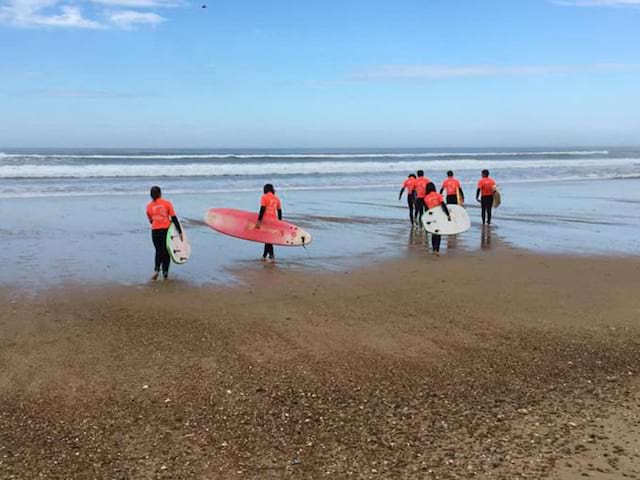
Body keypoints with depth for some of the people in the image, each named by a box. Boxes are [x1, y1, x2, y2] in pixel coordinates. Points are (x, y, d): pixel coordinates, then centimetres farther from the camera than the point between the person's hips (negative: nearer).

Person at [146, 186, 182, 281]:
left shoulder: (149, 206, 4)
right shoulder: (167, 203, -2)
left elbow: (150, 220, 10)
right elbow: (174, 218, -6)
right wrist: (180, 232, -5)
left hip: (155, 231, 1)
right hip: (166, 230, -1)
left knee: (158, 251, 16)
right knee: (166, 251, 10)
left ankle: (156, 269, -3)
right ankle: (165, 273, 11)